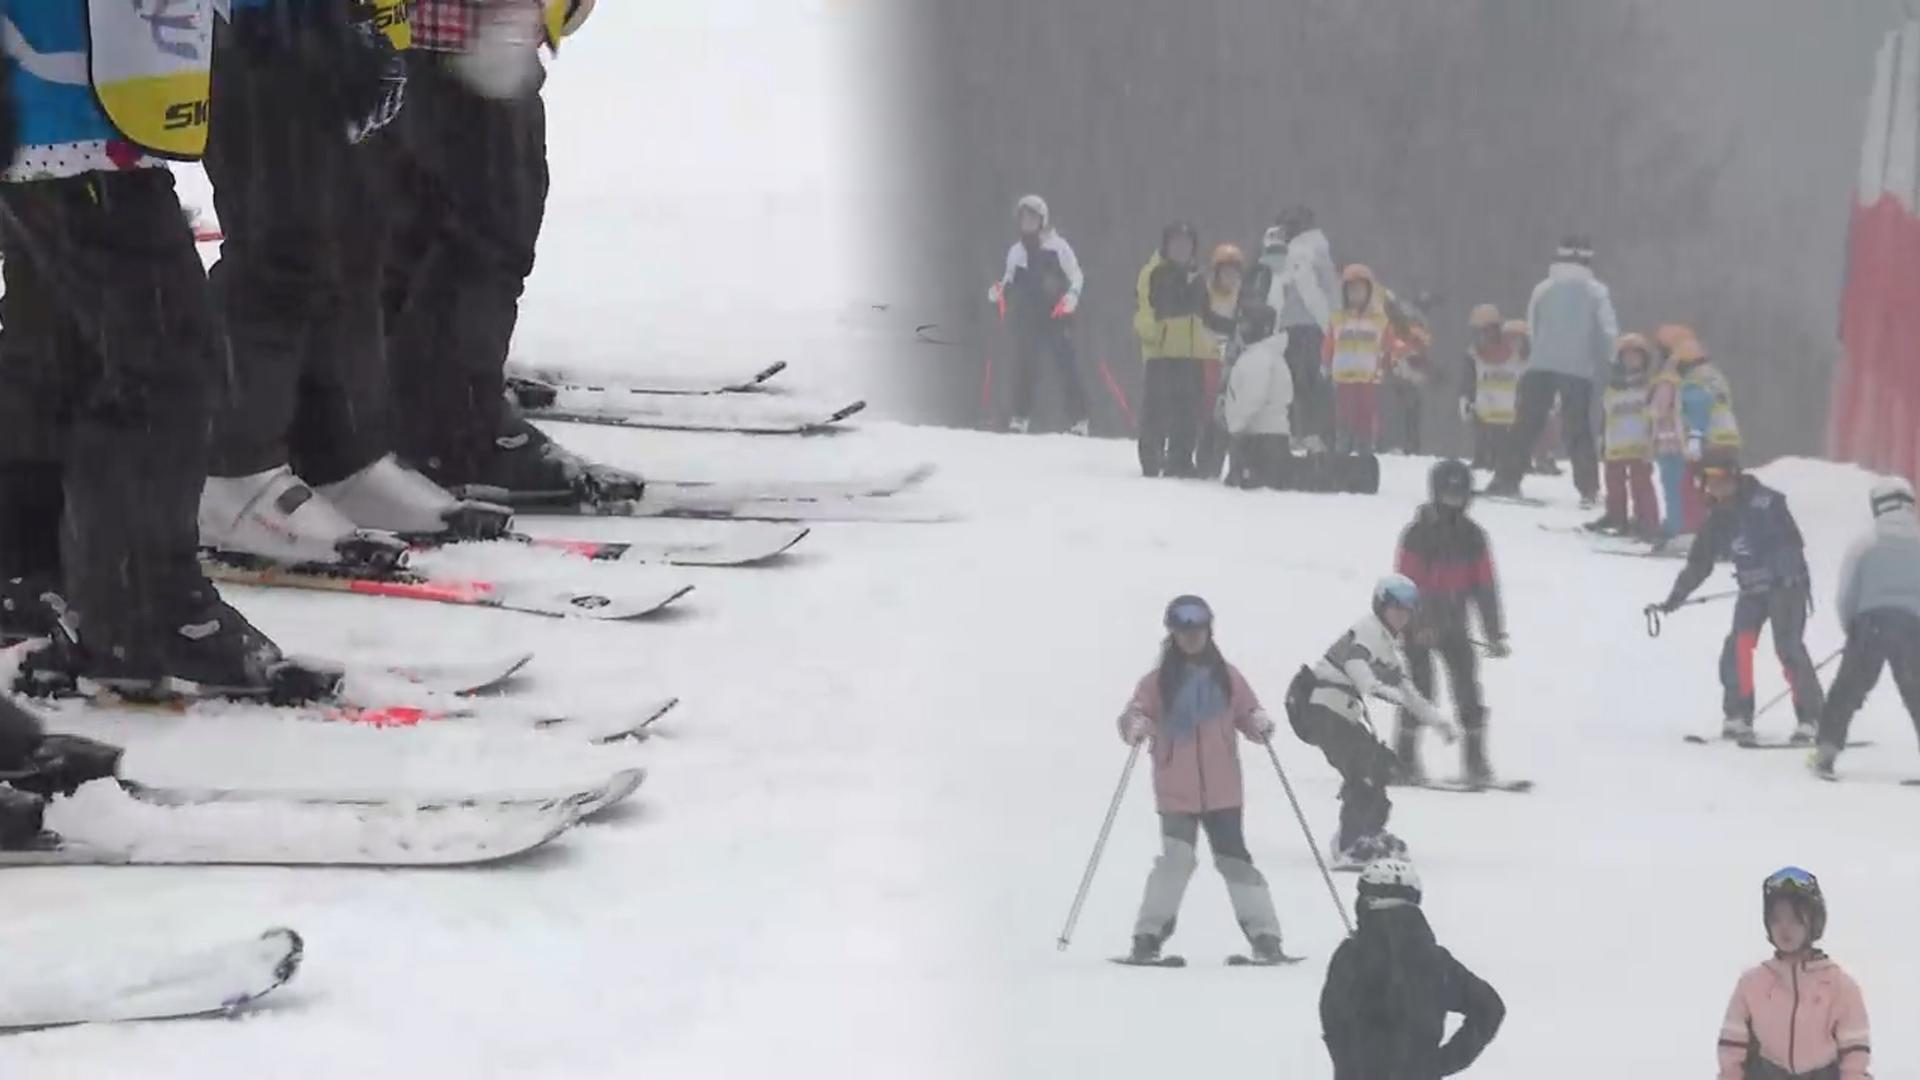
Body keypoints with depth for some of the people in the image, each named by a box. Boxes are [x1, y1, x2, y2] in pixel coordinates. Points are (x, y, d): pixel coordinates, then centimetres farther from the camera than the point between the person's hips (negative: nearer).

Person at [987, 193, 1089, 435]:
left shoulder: (1057, 246, 2)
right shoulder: (1016, 251, 16)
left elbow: (1076, 276, 1)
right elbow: (1010, 281, 22)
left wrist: (1071, 296, -17)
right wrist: (999, 292, 0)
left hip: (1055, 316, -4)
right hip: (1026, 319, 4)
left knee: (1065, 365, -9)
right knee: (1023, 365, -3)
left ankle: (1079, 418, -8)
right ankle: (1021, 417, 4)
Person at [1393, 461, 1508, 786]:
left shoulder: (1472, 536, 2)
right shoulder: (1417, 535, -10)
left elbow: (1485, 585, 3)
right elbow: (1408, 582, -16)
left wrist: (1495, 634, -1)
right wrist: (1418, 625, -29)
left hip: (1454, 624, 4)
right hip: (1419, 625, -4)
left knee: (1468, 689, -4)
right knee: (1420, 689, -10)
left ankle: (1475, 761, 1)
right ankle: (1405, 759, 0)